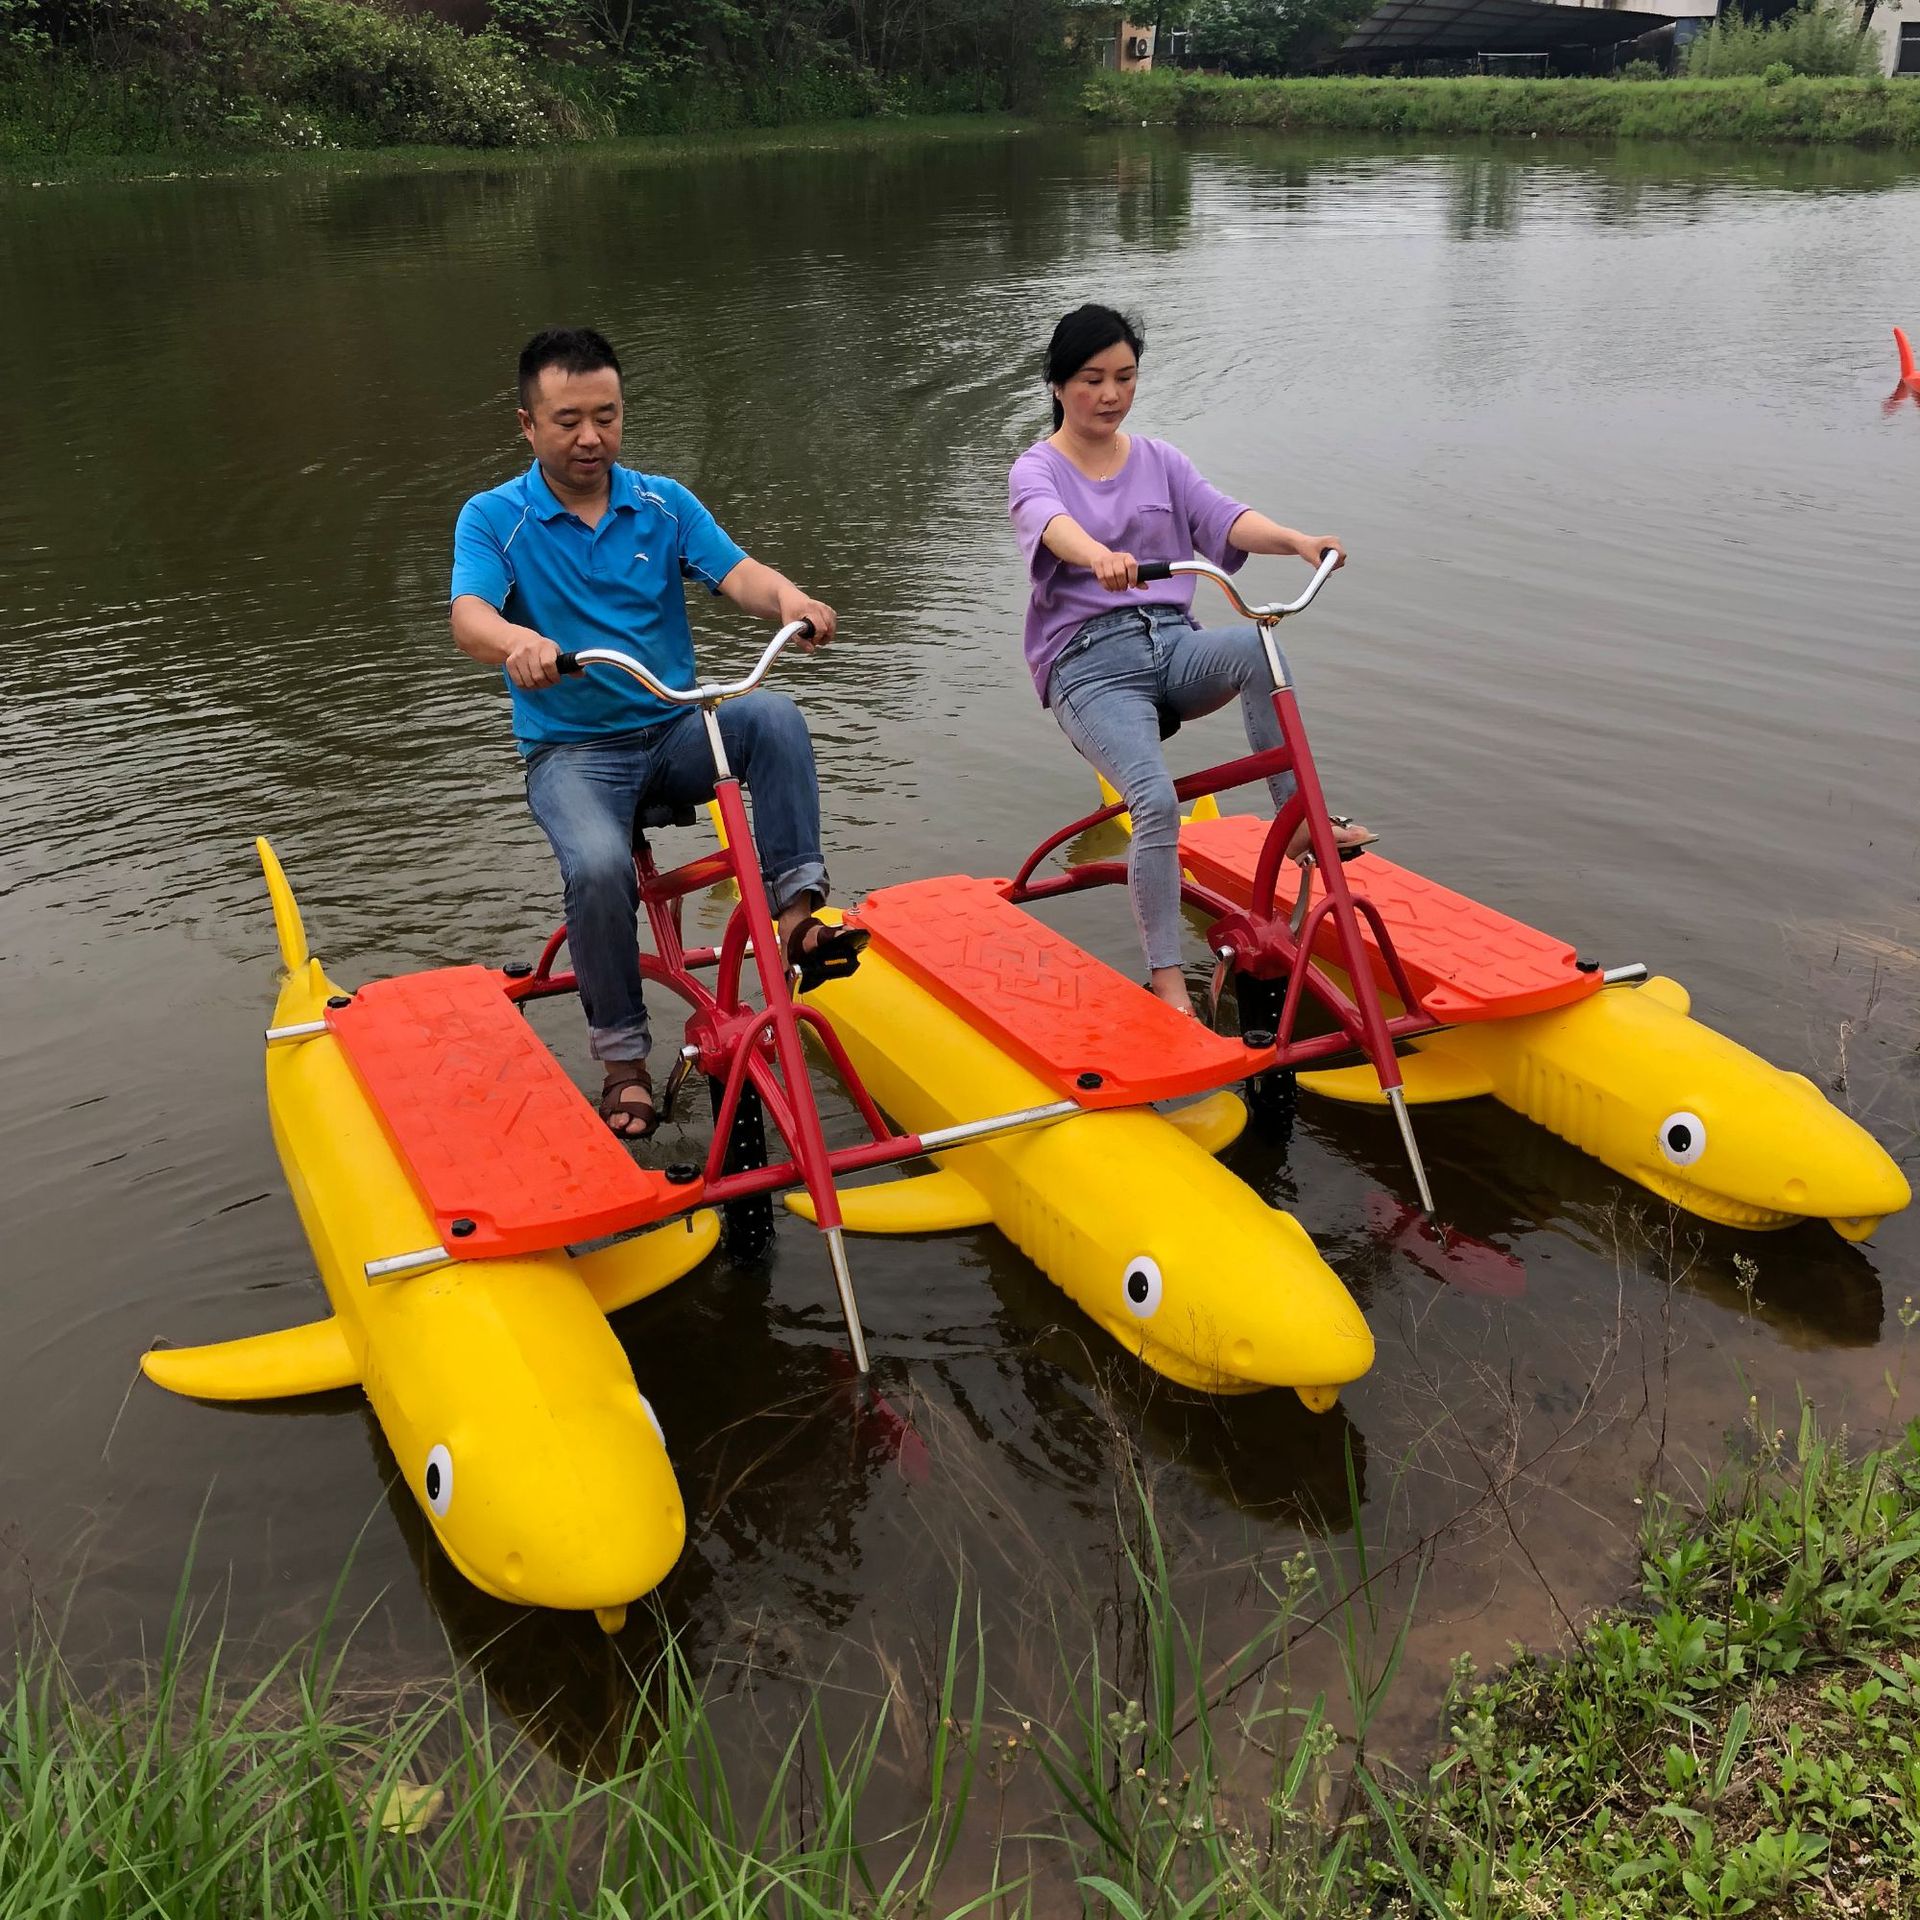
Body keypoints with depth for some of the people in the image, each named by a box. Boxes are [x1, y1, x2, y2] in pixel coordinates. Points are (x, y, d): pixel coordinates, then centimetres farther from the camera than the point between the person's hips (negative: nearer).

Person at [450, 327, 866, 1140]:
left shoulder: (662, 502, 7)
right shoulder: (493, 517, -1)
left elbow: (738, 573, -8)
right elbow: (469, 617, -19)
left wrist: (789, 599, -33)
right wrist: (519, 642, -44)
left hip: (676, 732, 3)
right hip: (571, 751, -3)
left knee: (773, 716, -28)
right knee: (598, 865, -32)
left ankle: (796, 909, -27)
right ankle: (623, 1059, -15)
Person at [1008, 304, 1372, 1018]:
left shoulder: (1159, 461, 16)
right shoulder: (1037, 471, 3)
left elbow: (1223, 518, -2)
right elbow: (1054, 525, -22)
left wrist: (1297, 540, -24)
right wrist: (1102, 557, -47)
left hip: (1171, 644, 4)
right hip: (1089, 662, -3)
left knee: (1257, 645, -31)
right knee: (1158, 802, -27)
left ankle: (1298, 819, -24)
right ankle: (1167, 983, -19)